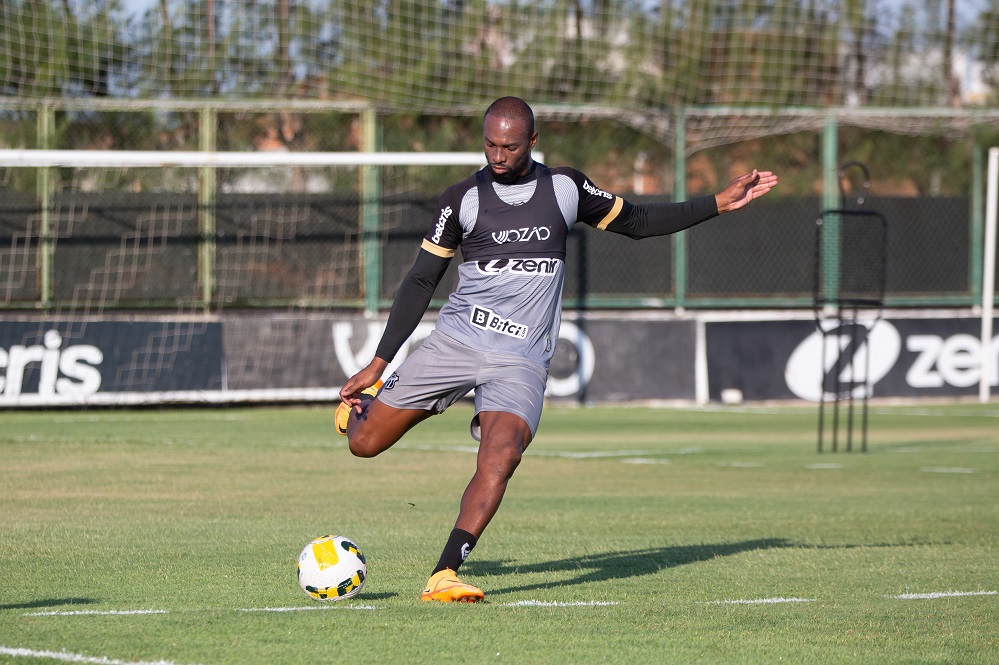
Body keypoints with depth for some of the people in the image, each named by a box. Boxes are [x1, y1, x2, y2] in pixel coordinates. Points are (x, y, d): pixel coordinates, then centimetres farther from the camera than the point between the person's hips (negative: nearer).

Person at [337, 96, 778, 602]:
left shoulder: (565, 188, 6)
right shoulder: (462, 199, 1)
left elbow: (636, 222, 20)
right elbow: (420, 282, 5)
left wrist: (721, 203, 14)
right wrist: (378, 363, 3)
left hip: (521, 361, 0)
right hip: (454, 341, 0)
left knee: (500, 457, -27)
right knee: (365, 443, -1)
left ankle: (444, 576, -29)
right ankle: (362, 401, 36)